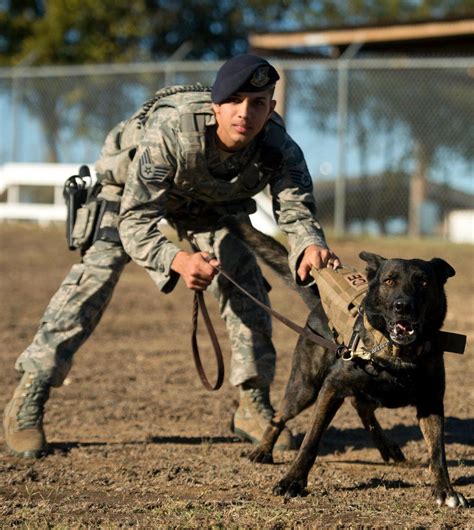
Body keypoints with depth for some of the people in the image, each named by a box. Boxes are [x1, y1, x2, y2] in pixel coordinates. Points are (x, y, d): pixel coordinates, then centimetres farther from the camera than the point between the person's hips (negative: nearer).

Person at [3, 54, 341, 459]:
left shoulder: (279, 148, -33)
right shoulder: (169, 133, -44)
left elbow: (297, 211, -38)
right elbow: (135, 221, -46)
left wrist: (311, 246, -63)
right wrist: (178, 260, -65)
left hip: (210, 202, 4)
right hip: (130, 188, -4)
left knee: (247, 285, -10)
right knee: (94, 277, -17)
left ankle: (254, 406, 6)